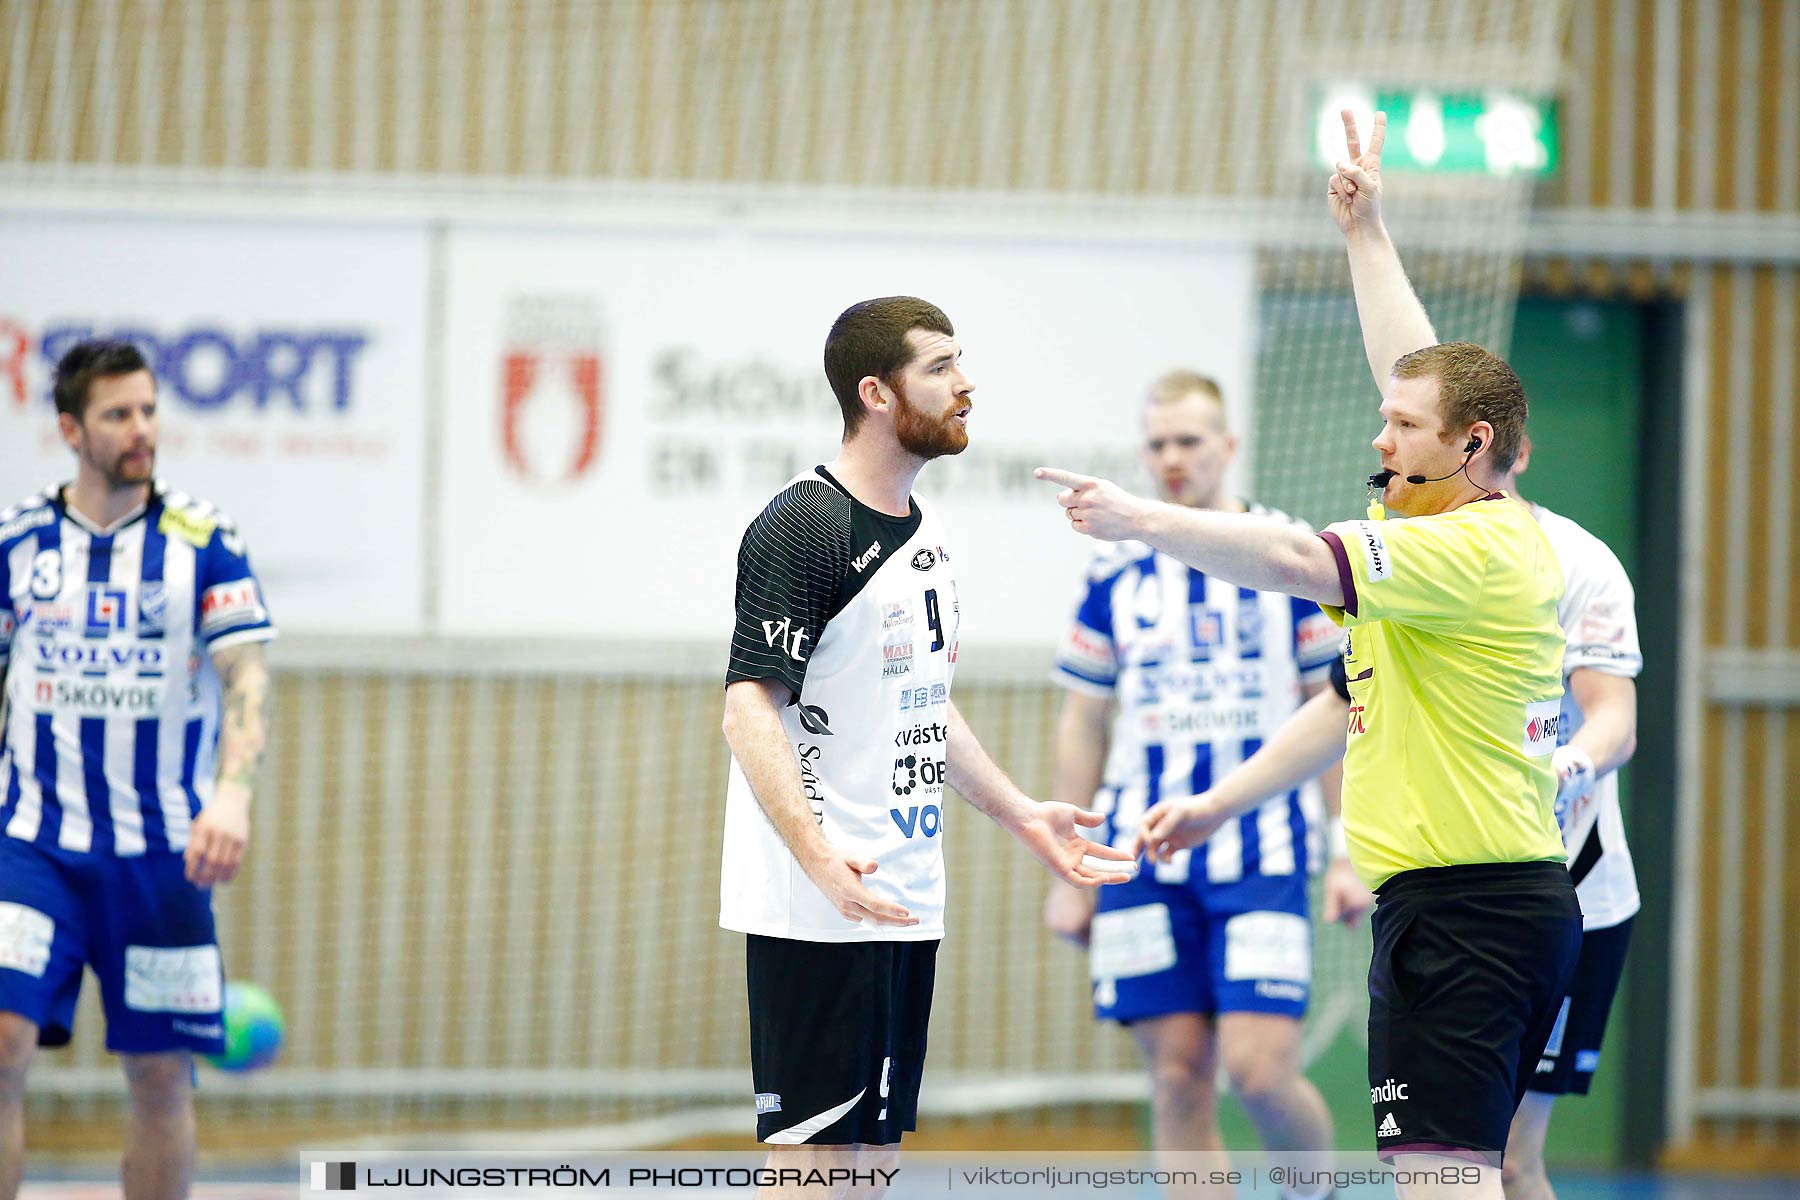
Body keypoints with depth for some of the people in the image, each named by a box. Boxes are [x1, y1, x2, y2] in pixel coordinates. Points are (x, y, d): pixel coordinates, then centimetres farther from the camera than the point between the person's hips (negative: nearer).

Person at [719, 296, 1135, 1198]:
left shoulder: (925, 533, 15)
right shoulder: (804, 525, -13)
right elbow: (749, 710, -20)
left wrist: (1022, 817, 23)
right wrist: (821, 860, -30)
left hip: (905, 902, 9)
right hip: (818, 909, -9)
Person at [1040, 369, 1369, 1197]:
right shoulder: (1117, 576, 7)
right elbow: (1082, 727, 13)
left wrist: (1349, 855, -2)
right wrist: (1069, 873, 10)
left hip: (1261, 855, -2)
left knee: (1260, 1070, -12)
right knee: (1178, 1075, 0)